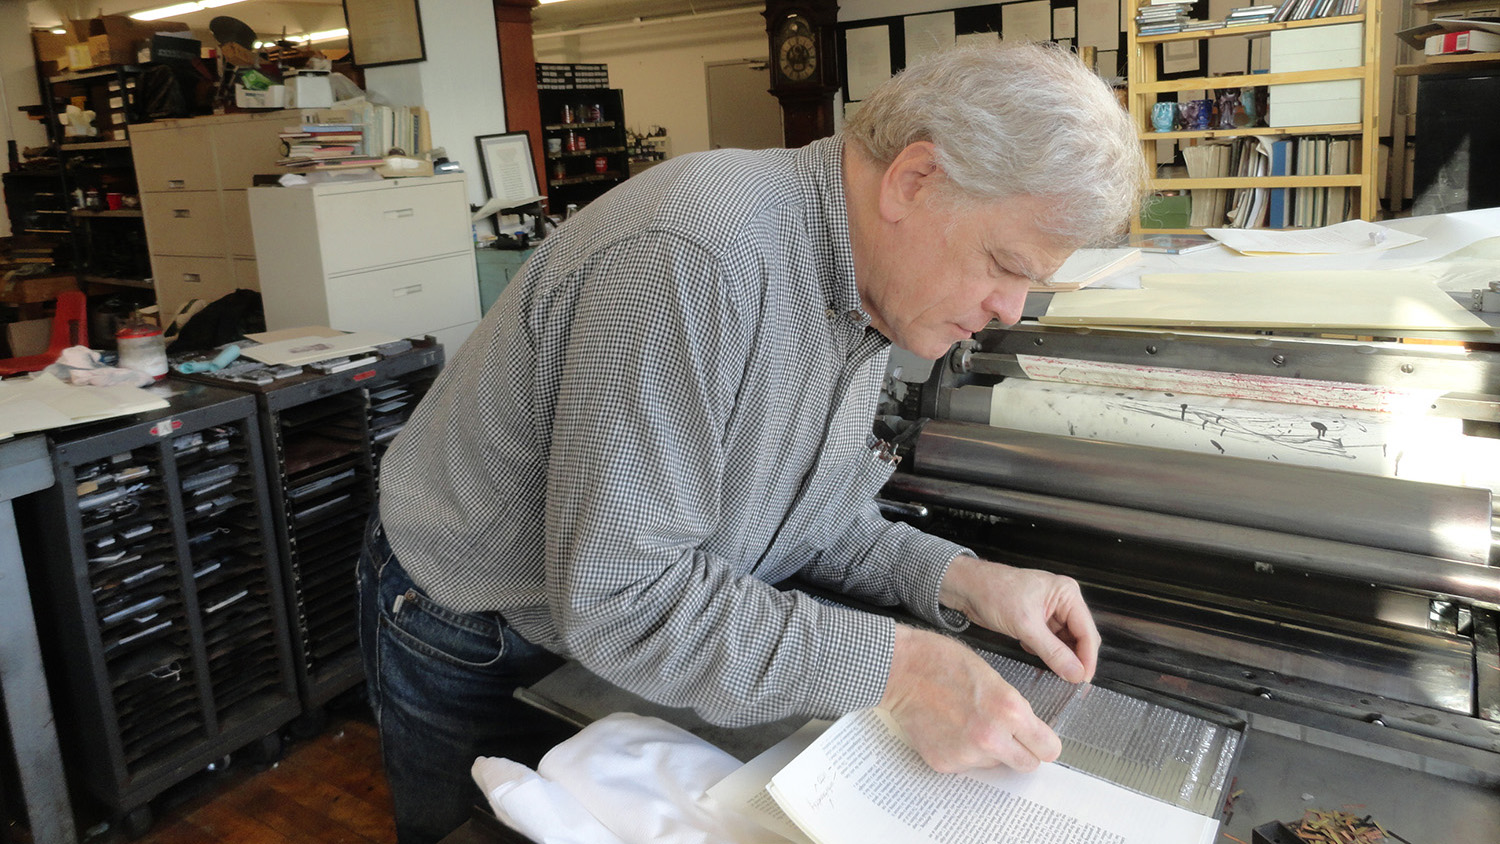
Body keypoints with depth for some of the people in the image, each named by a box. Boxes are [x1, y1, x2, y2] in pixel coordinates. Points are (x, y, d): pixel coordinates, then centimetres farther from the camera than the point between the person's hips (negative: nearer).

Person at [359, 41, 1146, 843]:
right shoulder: (693, 260, -36)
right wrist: (893, 667, -35)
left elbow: (798, 505, 2)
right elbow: (621, 596, -35)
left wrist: (955, 578, -12)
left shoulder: (869, 294, -6)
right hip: (470, 649, -6)